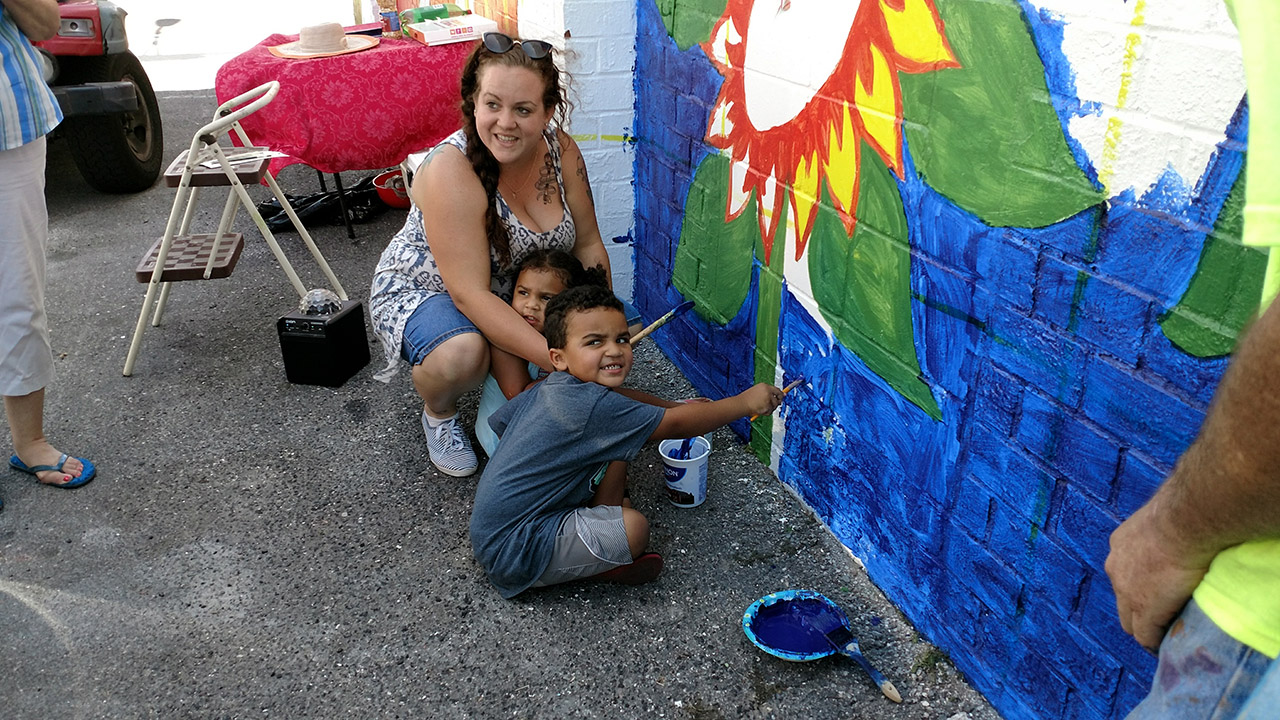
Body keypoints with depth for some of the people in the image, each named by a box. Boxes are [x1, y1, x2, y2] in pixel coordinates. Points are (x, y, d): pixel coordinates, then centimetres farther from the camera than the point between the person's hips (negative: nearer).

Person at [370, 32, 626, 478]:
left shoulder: (560, 149, -15)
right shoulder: (451, 170, -32)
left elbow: (588, 245, -6)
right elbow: (470, 294, -35)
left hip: (512, 292, 6)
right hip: (421, 291, -5)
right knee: (462, 353, -37)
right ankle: (438, 413, -1)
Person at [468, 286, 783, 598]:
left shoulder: (545, 390, 4)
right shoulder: (594, 407, -25)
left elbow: (499, 421, 20)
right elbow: (674, 424, -22)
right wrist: (745, 401, -12)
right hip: (512, 555, -10)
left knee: (613, 456, 7)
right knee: (633, 528, -24)